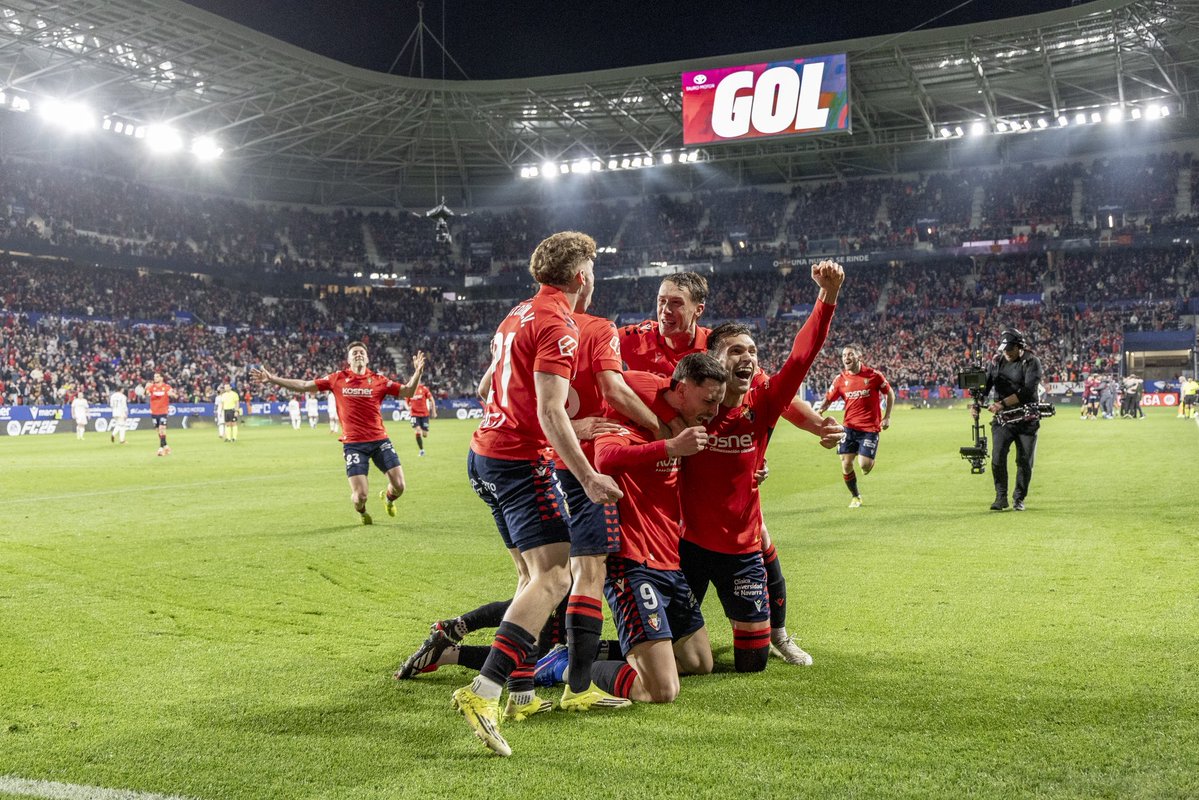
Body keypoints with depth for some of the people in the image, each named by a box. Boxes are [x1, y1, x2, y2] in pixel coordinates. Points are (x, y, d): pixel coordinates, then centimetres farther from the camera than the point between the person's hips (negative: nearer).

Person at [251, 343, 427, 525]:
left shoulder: (378, 380, 3)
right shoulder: (337, 379, 4)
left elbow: (407, 392, 0)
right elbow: (303, 385, 9)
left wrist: (417, 373, -17)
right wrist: (271, 379, 7)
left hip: (380, 440, 1)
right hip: (353, 443, -1)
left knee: (399, 487, -5)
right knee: (360, 496, -10)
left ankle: (388, 497, 34)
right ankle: (361, 511, 29)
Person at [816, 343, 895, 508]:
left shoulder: (874, 375, -7)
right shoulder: (840, 379, 1)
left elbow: (890, 394, 5)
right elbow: (828, 399, 7)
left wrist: (887, 417, -1)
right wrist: (819, 410, -14)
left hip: (870, 428, -3)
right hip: (850, 427, 3)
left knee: (864, 464, -13)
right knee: (846, 464, -4)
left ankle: (870, 462, 28)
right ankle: (855, 497, 20)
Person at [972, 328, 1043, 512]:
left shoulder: (1031, 362, -7)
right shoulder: (995, 362, 6)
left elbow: (1028, 390, -19)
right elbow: (984, 385, 1)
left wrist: (1002, 403, -27)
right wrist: (976, 404, -19)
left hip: (1027, 421, -2)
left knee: (1024, 462, 3)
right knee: (998, 458, -12)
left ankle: (1019, 498, 19)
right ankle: (1001, 497, 2)